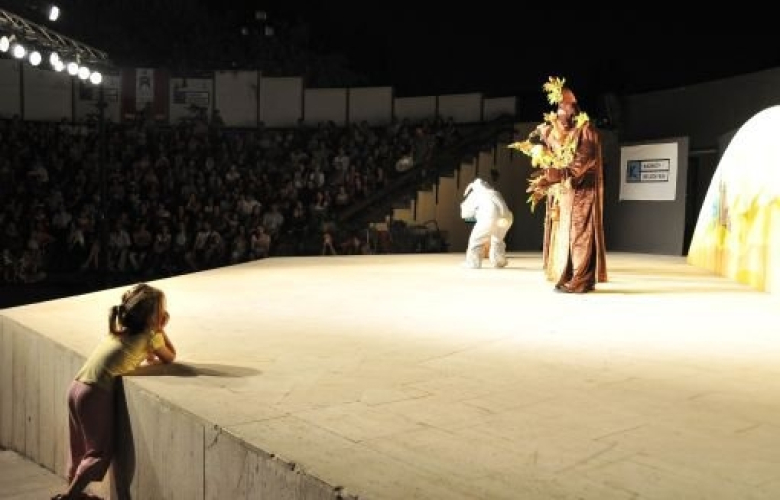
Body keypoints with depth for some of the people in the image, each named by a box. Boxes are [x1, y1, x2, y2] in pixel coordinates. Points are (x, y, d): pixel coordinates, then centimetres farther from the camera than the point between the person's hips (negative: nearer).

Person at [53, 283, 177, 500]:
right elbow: (170, 357, 9)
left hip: (76, 388, 8)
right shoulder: (150, 335, -5)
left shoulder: (119, 327, 16)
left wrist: (149, 354, 15)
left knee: (81, 448, 22)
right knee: (102, 451, 6)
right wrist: (160, 329, 11)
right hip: (95, 395, -8)